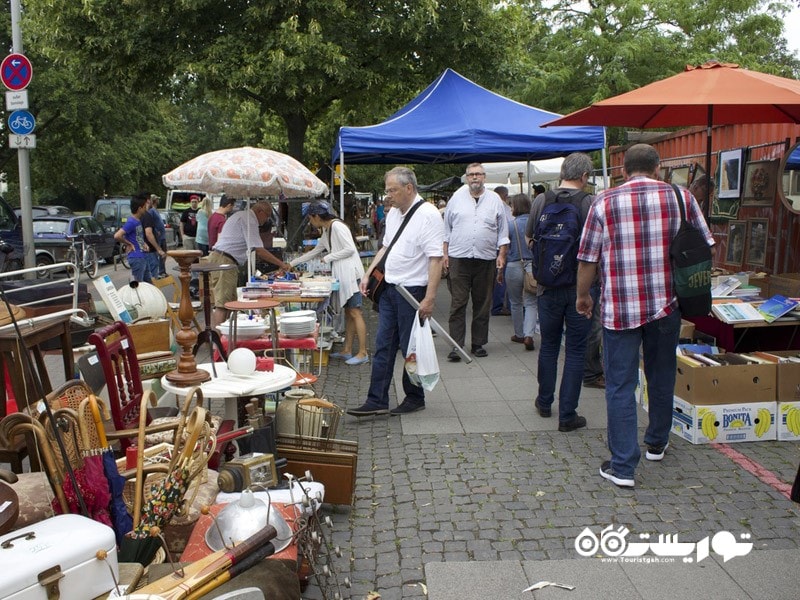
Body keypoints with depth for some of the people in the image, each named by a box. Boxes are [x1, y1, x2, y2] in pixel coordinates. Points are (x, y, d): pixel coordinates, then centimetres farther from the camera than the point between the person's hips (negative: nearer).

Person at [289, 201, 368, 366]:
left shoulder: (337, 226, -11)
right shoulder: (326, 231, 19)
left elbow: (350, 249, -18)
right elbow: (314, 252, 27)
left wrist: (328, 258, -10)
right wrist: (291, 264, 29)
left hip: (350, 273, -10)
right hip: (341, 274, 10)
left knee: (355, 312, -9)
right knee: (348, 312, 11)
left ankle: (362, 353, -8)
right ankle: (347, 350, 16)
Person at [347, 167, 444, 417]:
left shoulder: (428, 214, -15)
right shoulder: (393, 213, 11)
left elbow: (436, 258, -19)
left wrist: (430, 298, -23)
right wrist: (369, 274, 14)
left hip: (413, 291, -8)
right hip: (389, 288, 8)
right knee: (383, 346, 8)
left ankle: (415, 398, 22)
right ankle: (377, 401, 14)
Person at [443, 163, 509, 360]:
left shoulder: (495, 200, 7)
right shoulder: (457, 198, 6)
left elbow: (503, 231, 9)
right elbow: (447, 228, 10)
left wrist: (502, 254, 1)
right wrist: (445, 253, 4)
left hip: (486, 260, 1)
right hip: (459, 258, -1)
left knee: (482, 304, 8)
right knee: (458, 303, -4)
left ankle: (478, 343, 18)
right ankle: (456, 345, -1)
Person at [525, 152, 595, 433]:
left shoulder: (540, 201, -2)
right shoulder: (590, 204, -12)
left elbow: (528, 239, 10)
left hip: (548, 286, 3)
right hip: (579, 286, -3)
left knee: (548, 346, 18)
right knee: (575, 351, 6)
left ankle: (545, 402, 32)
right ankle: (567, 414, 9)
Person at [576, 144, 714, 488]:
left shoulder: (605, 203, -4)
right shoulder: (681, 197, 1)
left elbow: (588, 259, -3)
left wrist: (583, 296, 12)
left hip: (620, 308, -2)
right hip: (667, 304, 3)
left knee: (620, 386, 4)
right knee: (662, 377, 21)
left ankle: (623, 467, 5)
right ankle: (657, 443, 40)